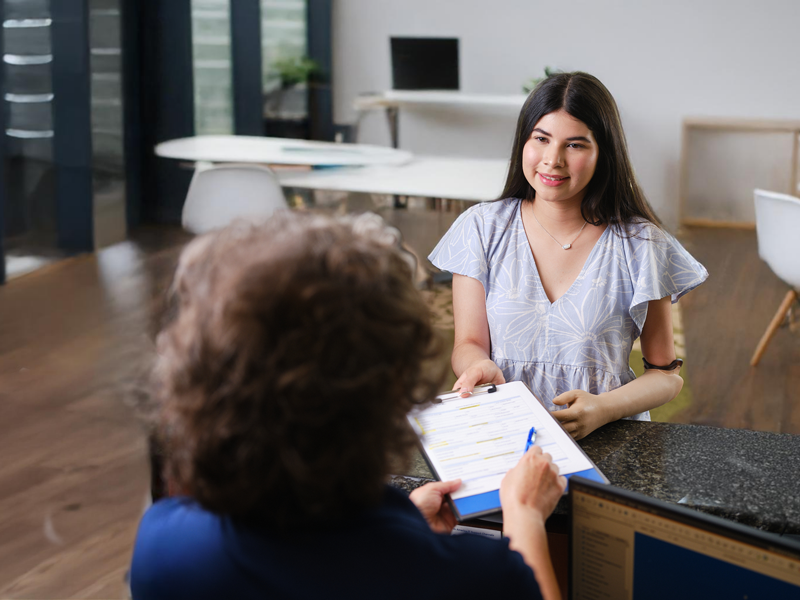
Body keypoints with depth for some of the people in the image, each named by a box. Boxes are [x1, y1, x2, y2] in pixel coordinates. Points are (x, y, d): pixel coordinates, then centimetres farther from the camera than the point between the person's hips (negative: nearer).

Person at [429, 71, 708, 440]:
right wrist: (481, 368, -18)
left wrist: (604, 409, -16)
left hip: (607, 442, 0)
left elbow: (666, 374, 4)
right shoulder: (483, 229, 4)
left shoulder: (641, 246, -1)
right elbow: (468, 343, 6)